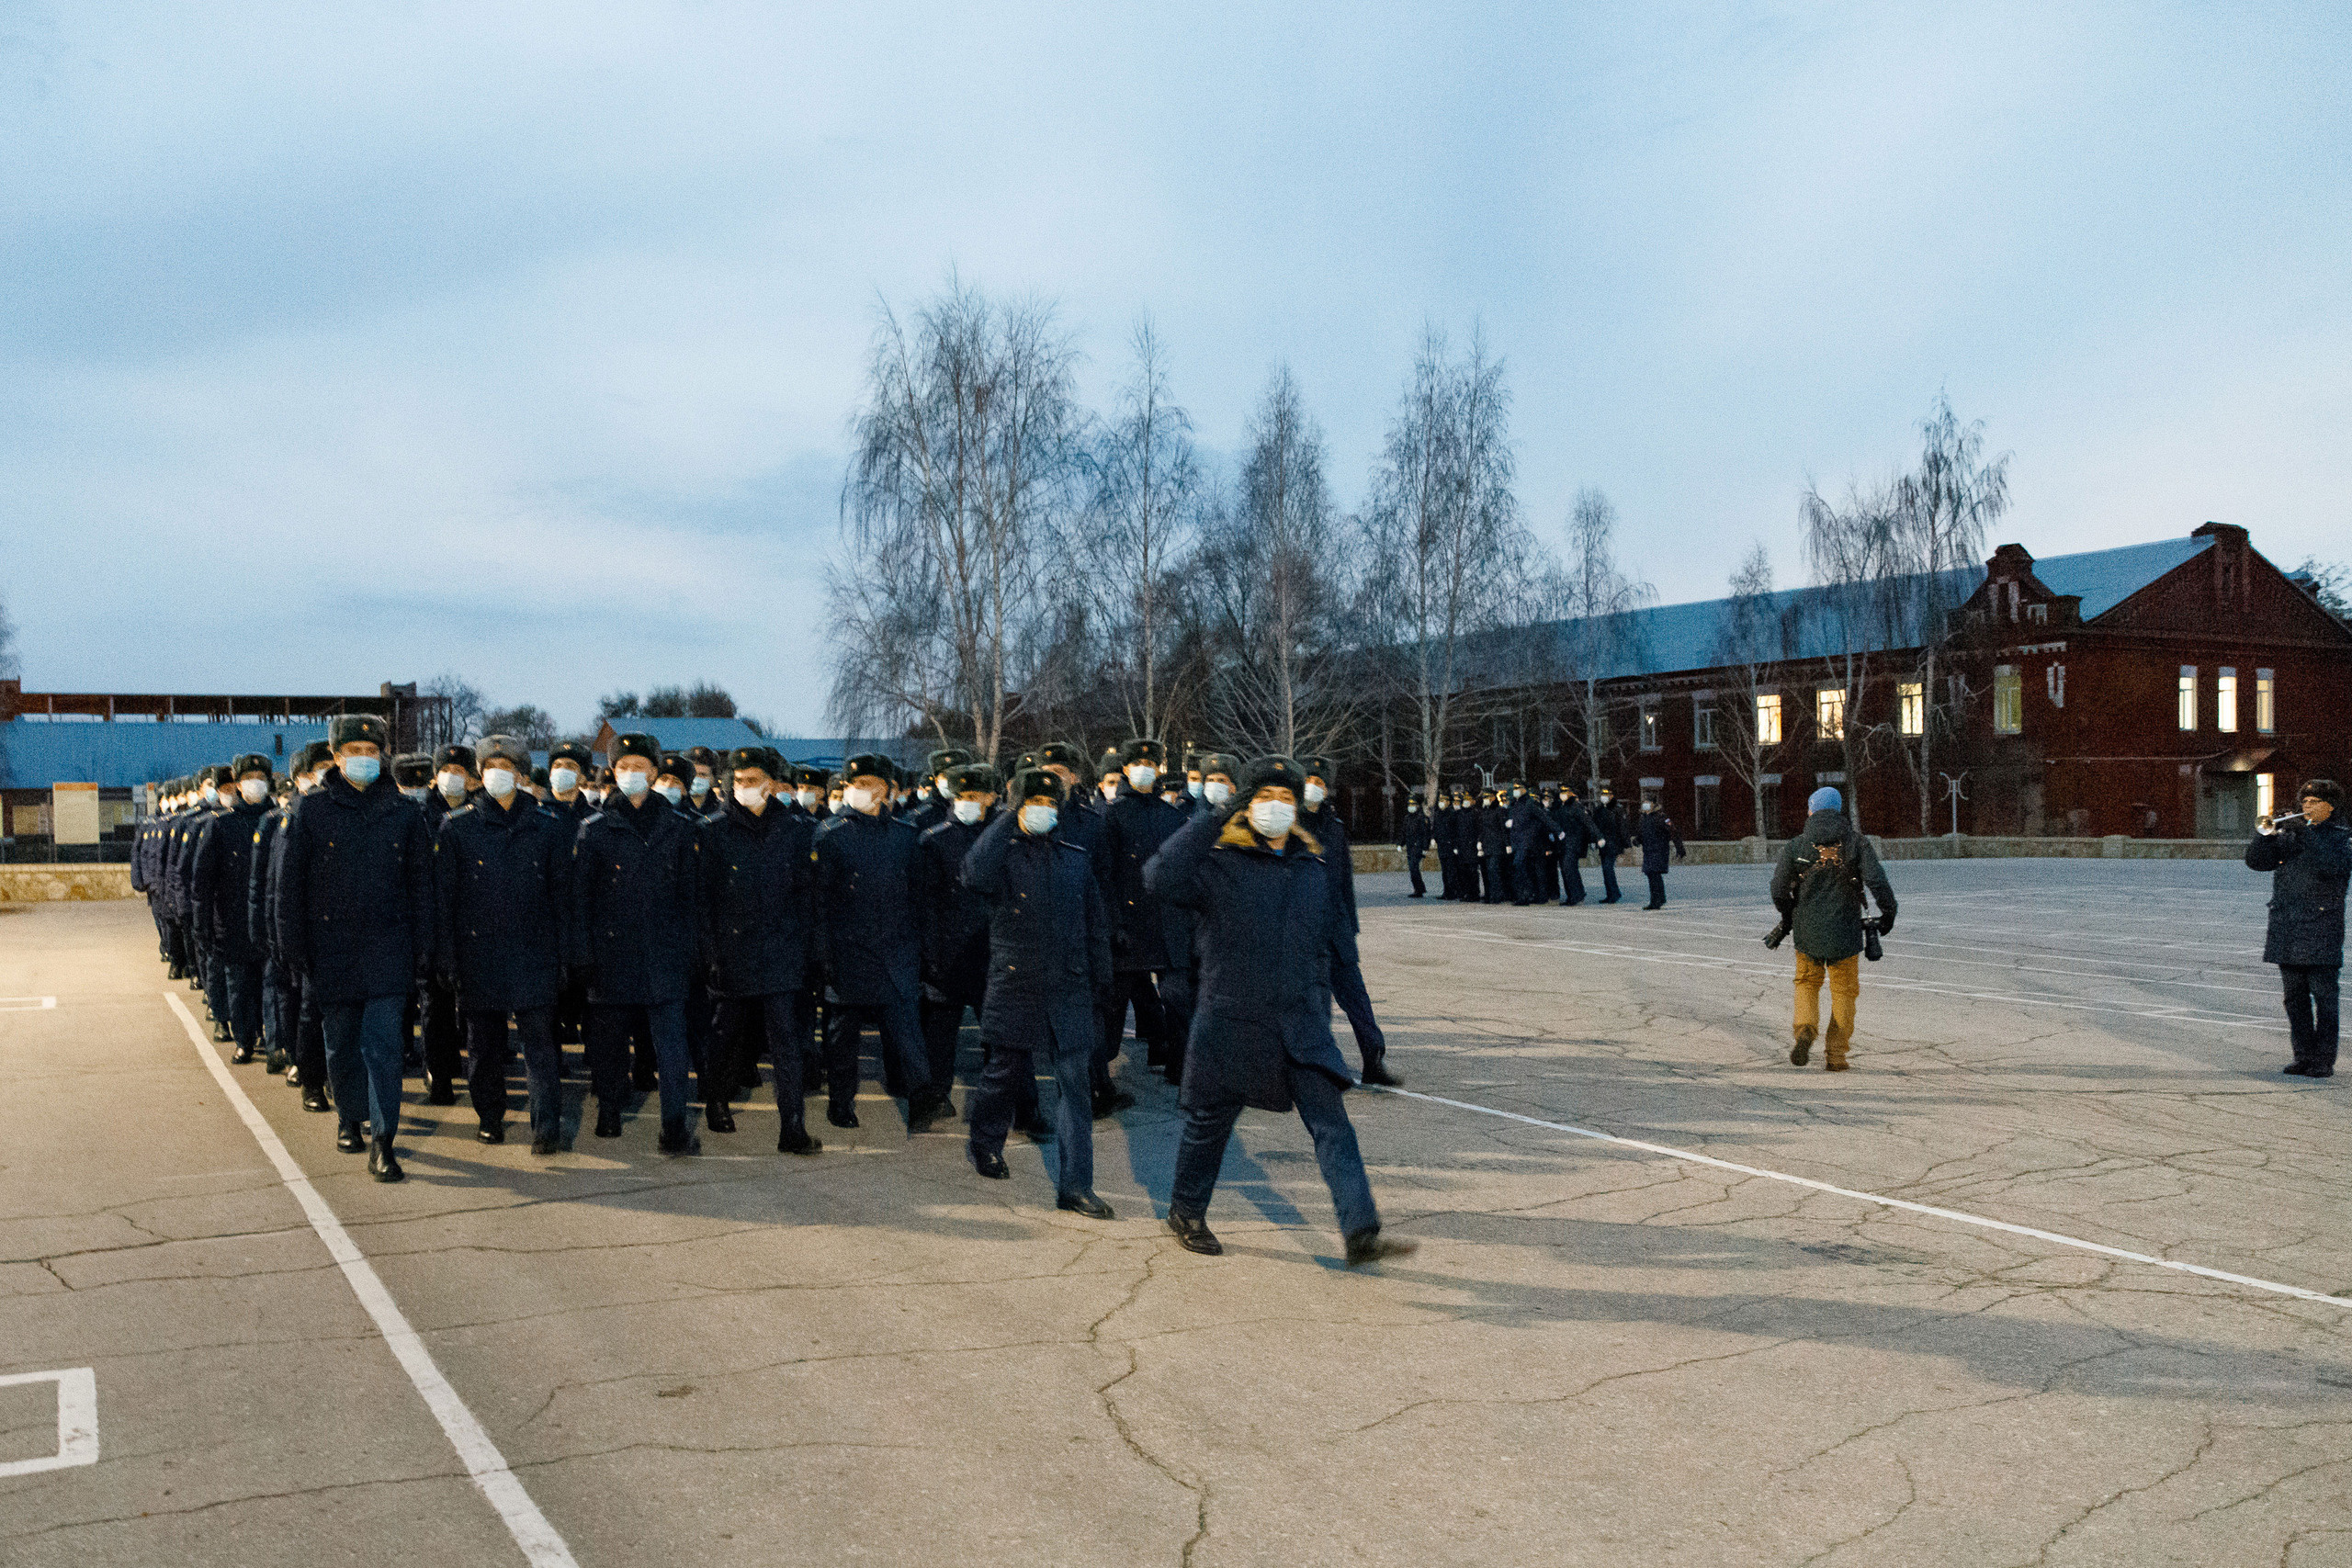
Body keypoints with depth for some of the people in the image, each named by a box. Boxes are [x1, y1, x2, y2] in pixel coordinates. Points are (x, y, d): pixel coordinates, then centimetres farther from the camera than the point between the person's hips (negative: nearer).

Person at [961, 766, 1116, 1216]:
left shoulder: (1075, 858, 11)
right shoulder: (1004, 852, -1)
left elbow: (1096, 923, 17)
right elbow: (976, 875, -26)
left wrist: (1100, 979, 13)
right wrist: (1009, 820, -19)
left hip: (1069, 990, 3)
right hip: (1015, 986, -2)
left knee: (1075, 1082, -4)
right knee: (1005, 1072, 13)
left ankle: (1074, 1185, -1)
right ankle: (984, 1143, 41)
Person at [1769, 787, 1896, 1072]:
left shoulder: (1795, 846, -3)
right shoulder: (1856, 843, -3)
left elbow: (1778, 890, -6)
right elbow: (1877, 881, -14)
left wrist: (1789, 916, 13)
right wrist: (1888, 913, 2)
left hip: (1807, 933, 0)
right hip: (1845, 935, 0)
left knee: (1807, 983, 21)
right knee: (1843, 992, 13)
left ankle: (1805, 1029, -4)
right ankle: (1836, 1056, 12)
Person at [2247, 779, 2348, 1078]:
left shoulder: (2340, 838, 1)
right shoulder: (2291, 834, 14)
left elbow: (2332, 867, -18)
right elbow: (2256, 861, 8)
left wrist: (2306, 837, -19)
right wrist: (2265, 835, -7)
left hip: (2321, 932, -5)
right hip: (2287, 932, 5)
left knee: (2324, 997, -4)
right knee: (2294, 997, 8)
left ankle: (2324, 1060, 1)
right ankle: (2303, 1056, 15)